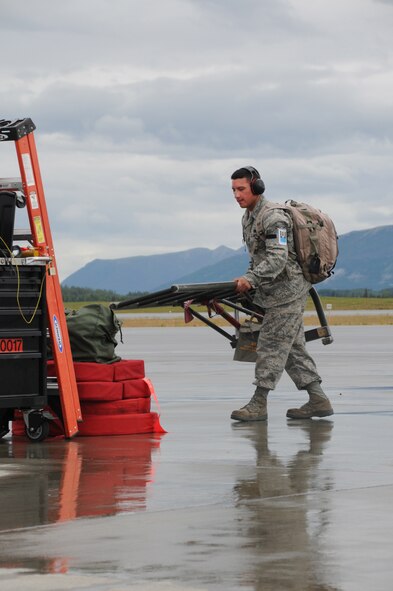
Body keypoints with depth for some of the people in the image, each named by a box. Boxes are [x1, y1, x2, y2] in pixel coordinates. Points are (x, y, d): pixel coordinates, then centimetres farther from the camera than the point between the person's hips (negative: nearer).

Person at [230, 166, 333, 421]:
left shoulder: (273, 218, -18)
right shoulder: (248, 218, 13)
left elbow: (277, 258, -27)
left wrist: (251, 278, -35)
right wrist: (246, 280, 13)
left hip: (288, 290, -10)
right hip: (276, 292, 10)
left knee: (271, 345, -9)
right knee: (293, 347, 10)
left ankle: (259, 404, -7)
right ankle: (318, 400, 12)